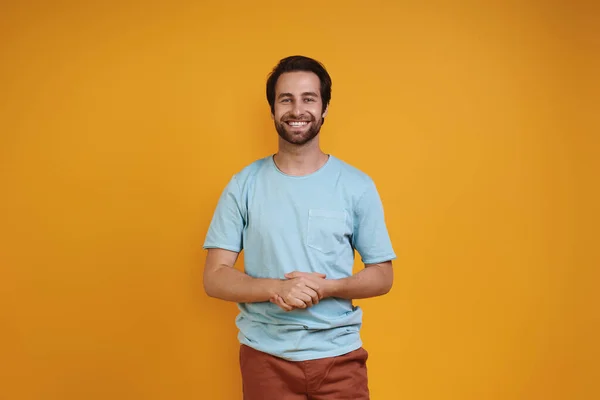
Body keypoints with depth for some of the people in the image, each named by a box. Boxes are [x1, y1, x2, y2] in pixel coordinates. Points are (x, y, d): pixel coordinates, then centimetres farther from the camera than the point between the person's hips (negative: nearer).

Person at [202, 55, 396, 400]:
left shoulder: (357, 186, -3)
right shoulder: (244, 185, -3)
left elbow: (382, 276, 1)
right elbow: (215, 278, -4)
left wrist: (326, 287, -17)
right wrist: (276, 288, -21)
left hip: (339, 355, 0)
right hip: (265, 356, 1)